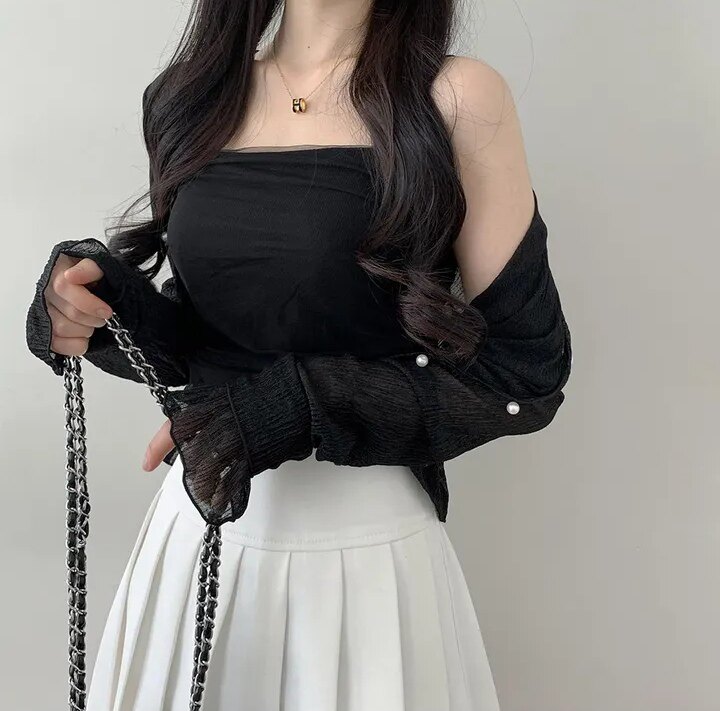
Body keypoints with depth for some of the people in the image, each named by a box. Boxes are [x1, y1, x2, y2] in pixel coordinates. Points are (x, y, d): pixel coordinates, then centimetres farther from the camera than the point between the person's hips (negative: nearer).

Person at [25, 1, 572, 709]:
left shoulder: (457, 97, -10)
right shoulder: (184, 97, 4)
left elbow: (527, 370, -10)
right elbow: (200, 340, 10)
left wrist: (297, 410, -20)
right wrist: (106, 304, -11)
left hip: (369, 547, -4)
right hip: (195, 535, 5)